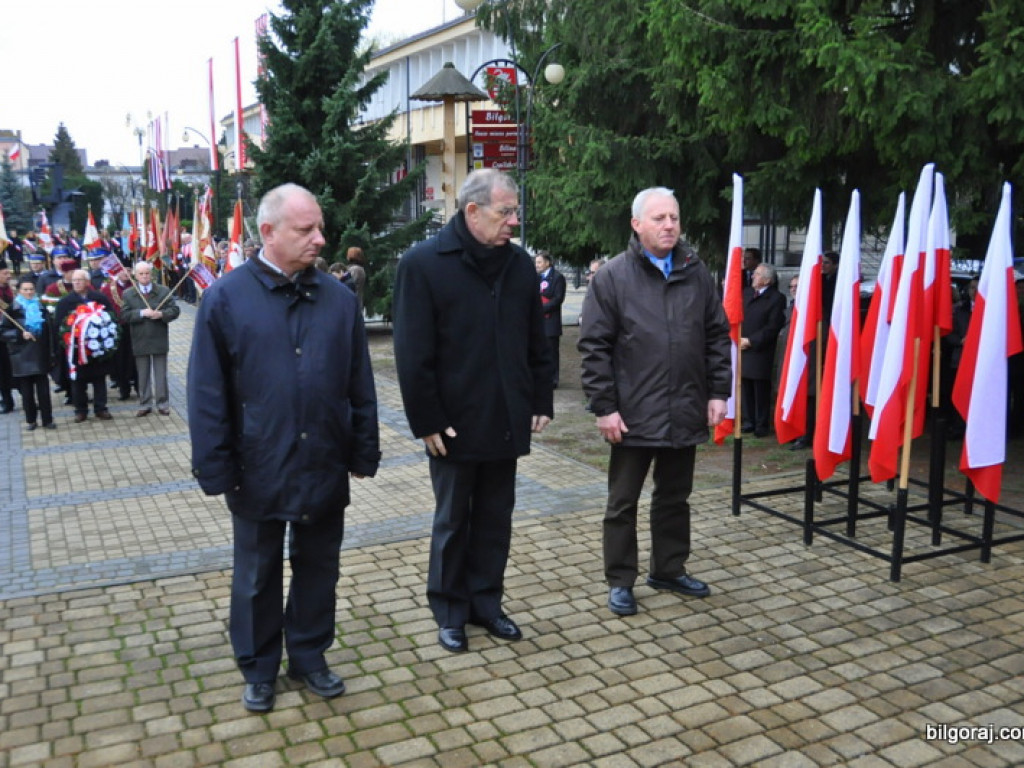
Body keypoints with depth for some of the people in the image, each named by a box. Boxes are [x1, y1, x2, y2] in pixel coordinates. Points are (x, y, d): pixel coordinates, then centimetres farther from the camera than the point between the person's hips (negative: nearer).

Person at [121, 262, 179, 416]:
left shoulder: (164, 291, 1)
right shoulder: (128, 294, 2)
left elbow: (175, 310, -3)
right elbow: (124, 316, -8)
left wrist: (161, 314, -21)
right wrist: (142, 313, -21)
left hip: (159, 340, -1)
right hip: (140, 341, 1)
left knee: (160, 373, 6)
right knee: (142, 374, 8)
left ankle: (163, 404, 14)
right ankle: (145, 405, 16)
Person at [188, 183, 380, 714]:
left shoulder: (338, 297, 1)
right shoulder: (226, 297, -7)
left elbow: (360, 385, 5)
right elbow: (207, 393, -6)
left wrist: (363, 453, 4)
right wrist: (216, 470, -8)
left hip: (325, 468, 3)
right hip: (258, 471, -2)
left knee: (318, 568, 16)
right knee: (257, 576, 14)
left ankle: (309, 656, 35)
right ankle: (259, 669, 33)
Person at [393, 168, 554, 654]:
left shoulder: (520, 263, 5)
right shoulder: (423, 264, -10)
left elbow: (536, 341, 11)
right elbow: (412, 354, -12)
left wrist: (541, 402, 8)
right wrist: (427, 421, -14)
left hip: (507, 421, 5)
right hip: (455, 425, -4)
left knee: (496, 519, 14)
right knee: (453, 522, 11)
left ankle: (486, 602, 30)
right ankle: (450, 612, 26)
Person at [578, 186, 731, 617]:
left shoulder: (697, 274, 6)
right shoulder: (612, 277, -5)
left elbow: (718, 338, 11)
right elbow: (594, 347, -8)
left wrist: (718, 392, 4)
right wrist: (604, 407, -12)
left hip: (685, 413, 4)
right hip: (633, 415, -4)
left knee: (675, 497, 17)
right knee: (623, 501, 7)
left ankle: (669, 570, 33)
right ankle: (620, 581, 20)